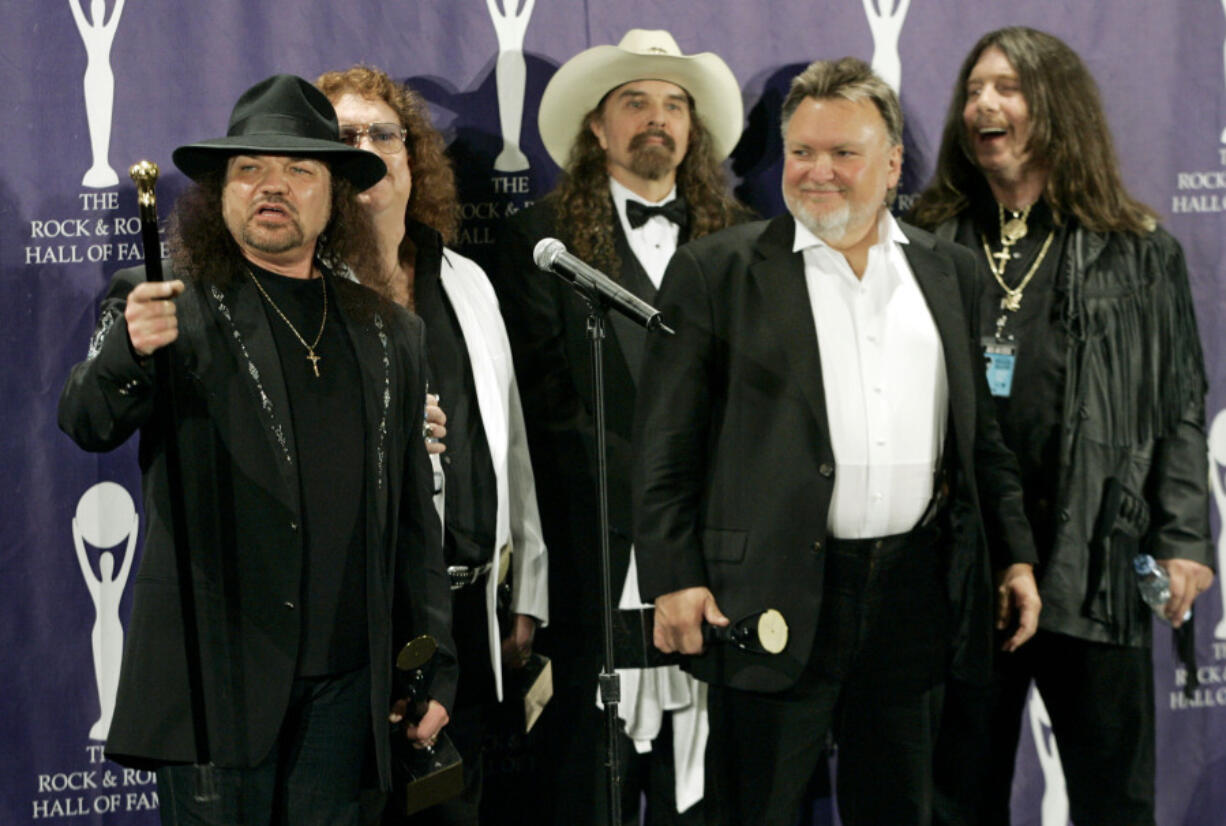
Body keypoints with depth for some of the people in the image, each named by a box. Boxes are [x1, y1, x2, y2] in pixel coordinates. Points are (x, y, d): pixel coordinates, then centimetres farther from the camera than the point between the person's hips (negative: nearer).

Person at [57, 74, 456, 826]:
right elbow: (88, 422, -14)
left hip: (346, 681, 4)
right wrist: (130, 352, -35)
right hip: (218, 673, -3)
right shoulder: (167, 305, 3)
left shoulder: (392, 334, 13)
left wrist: (434, 667, 13)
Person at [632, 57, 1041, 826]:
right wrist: (674, 578, -9)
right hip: (776, 594, -4)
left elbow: (983, 430, 16)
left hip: (916, 591, 4)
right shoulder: (717, 271, -1)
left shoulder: (950, 271, 12)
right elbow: (667, 440, -3)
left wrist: (1016, 557, 12)